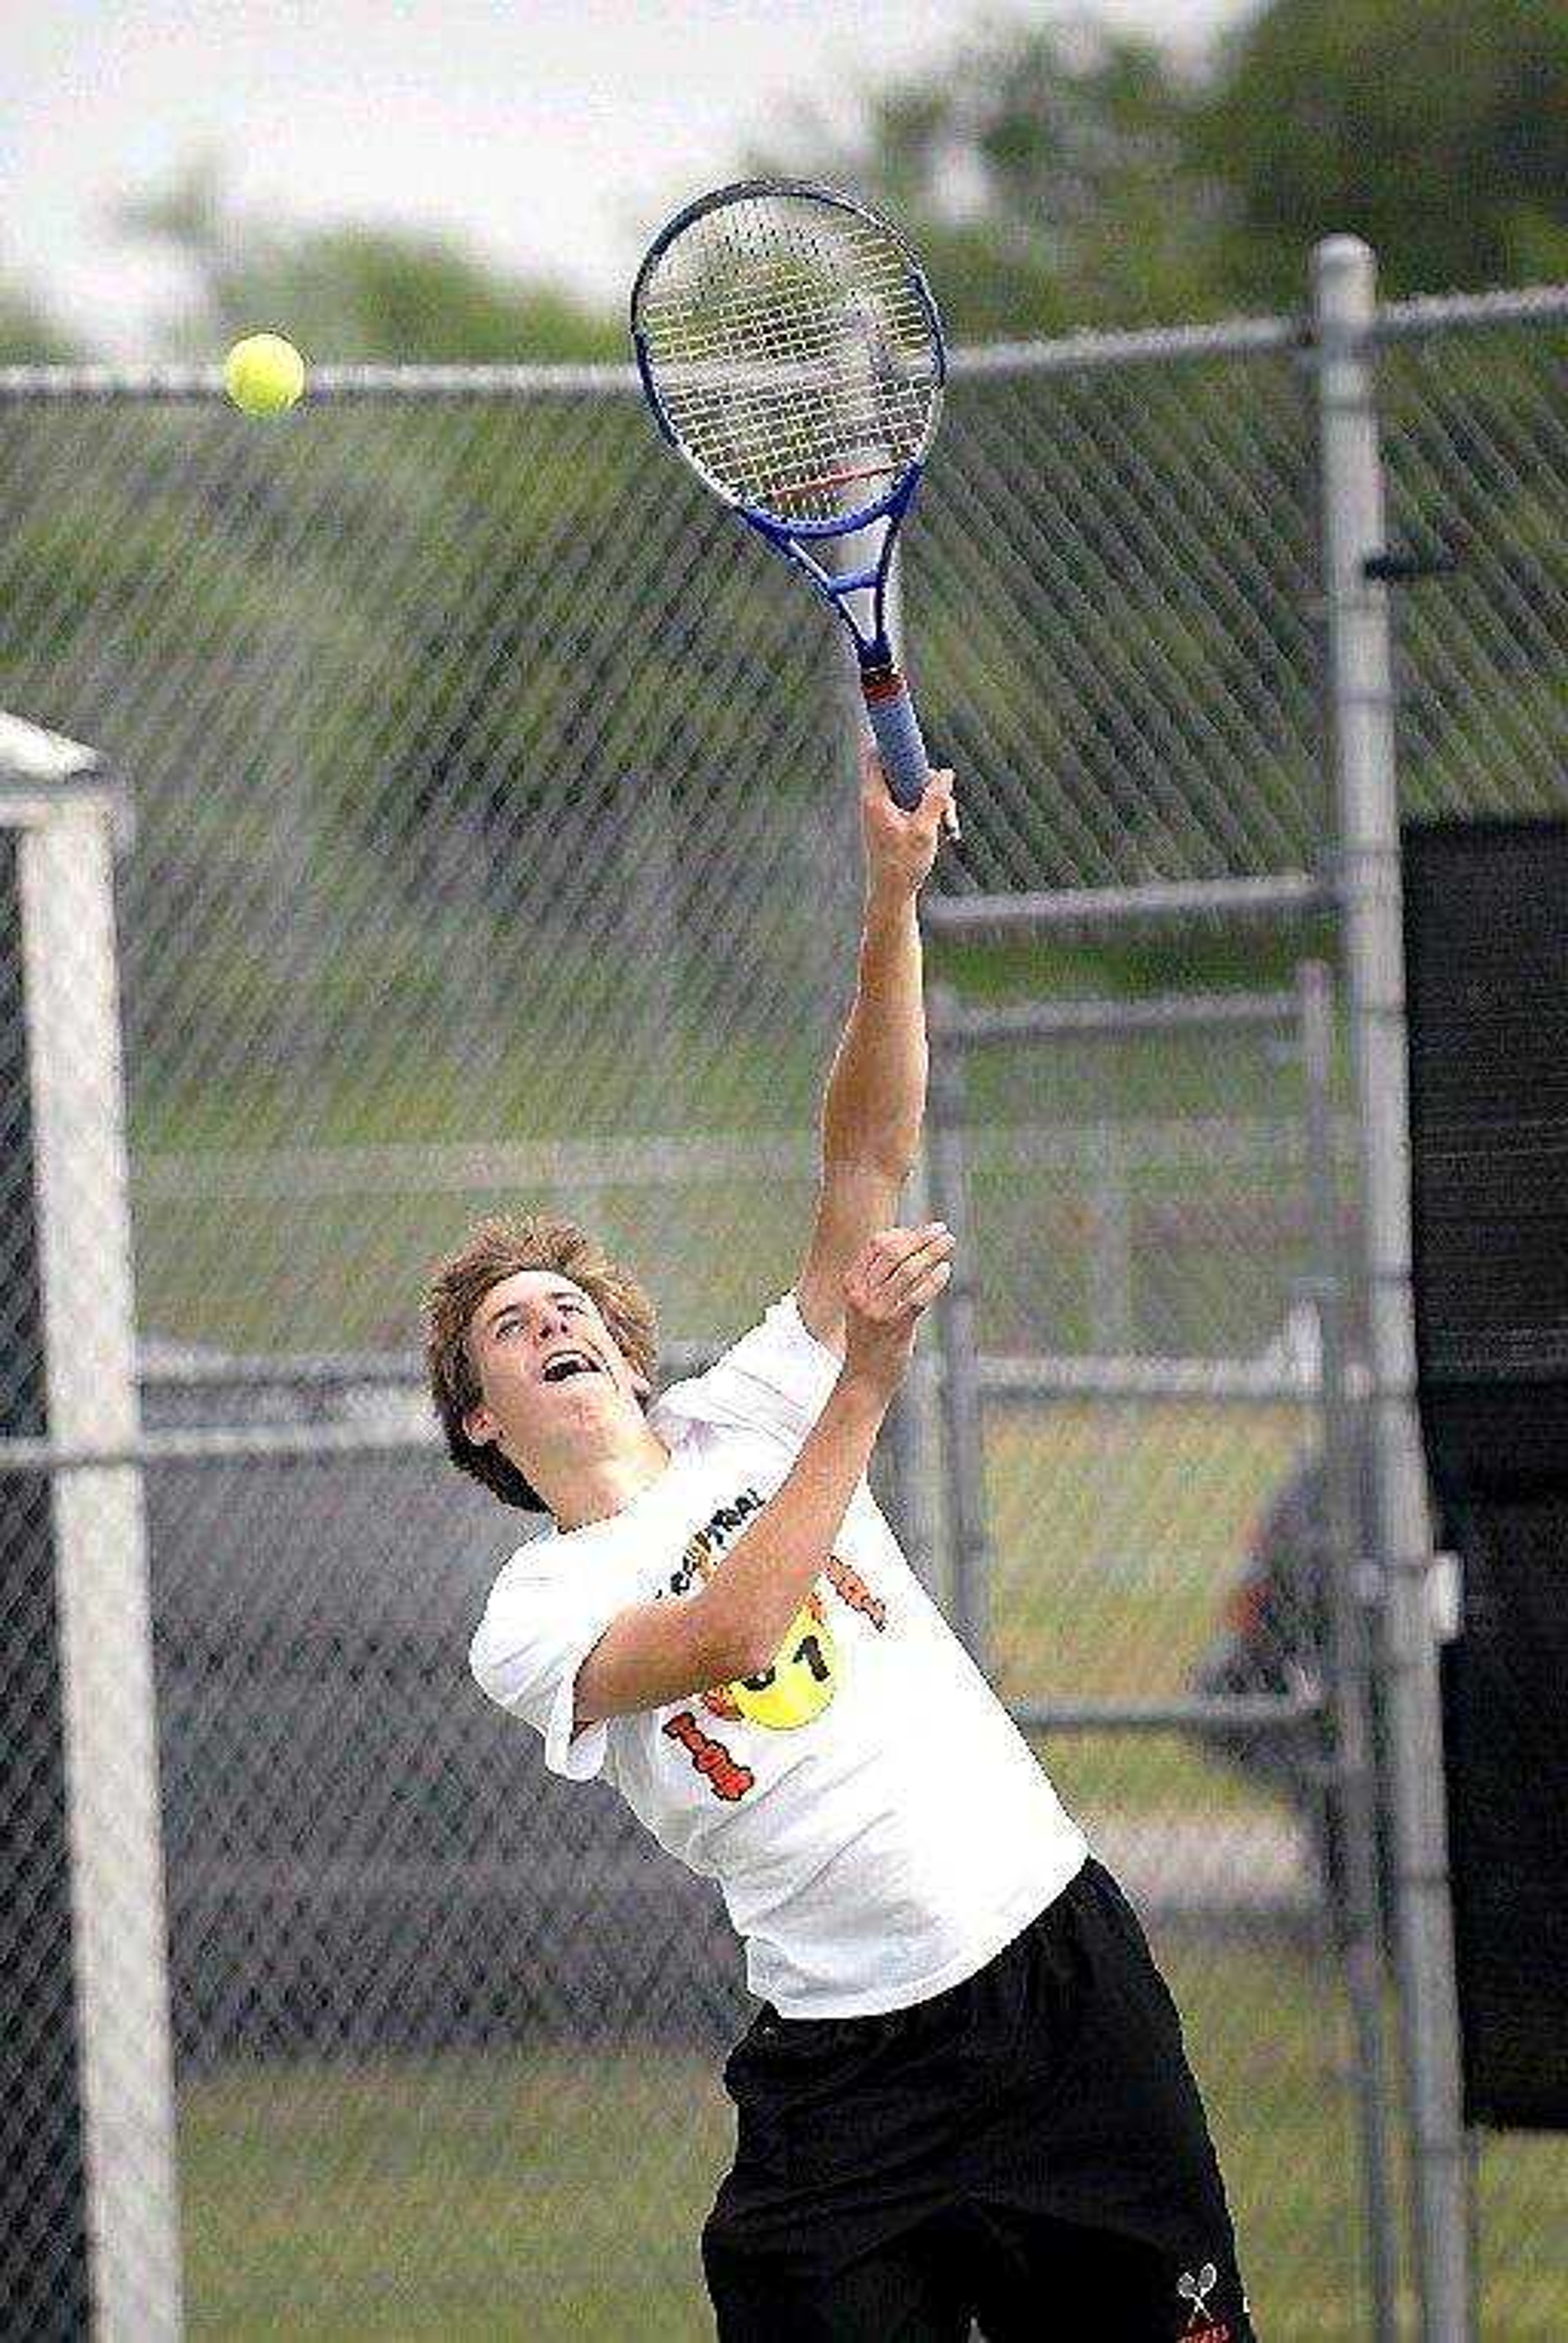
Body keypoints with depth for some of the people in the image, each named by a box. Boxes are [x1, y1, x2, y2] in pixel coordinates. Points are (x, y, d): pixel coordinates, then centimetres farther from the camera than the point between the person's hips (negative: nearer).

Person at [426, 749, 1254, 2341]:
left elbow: (869, 1162, 5)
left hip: (1066, 1971, 3)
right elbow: (726, 1637, -20)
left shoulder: (745, 1415, 12)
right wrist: (865, 1388, -23)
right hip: (850, 2074, -3)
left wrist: (892, 904, -7)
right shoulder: (531, 1628, 1)